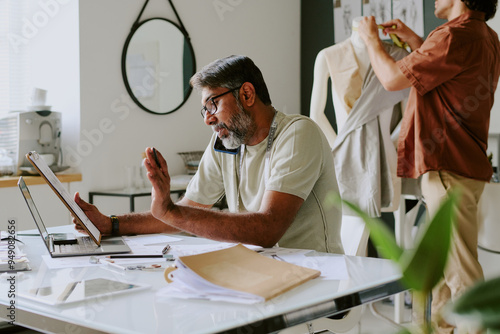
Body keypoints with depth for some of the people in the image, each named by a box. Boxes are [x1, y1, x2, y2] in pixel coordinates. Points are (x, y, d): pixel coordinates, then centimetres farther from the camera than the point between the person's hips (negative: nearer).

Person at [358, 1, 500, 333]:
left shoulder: (456, 36, -18)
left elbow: (393, 78, -14)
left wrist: (372, 38, 4)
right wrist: (413, 40, 27)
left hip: (449, 168, -11)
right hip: (458, 164, 11)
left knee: (460, 268, -8)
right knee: (442, 261, 20)